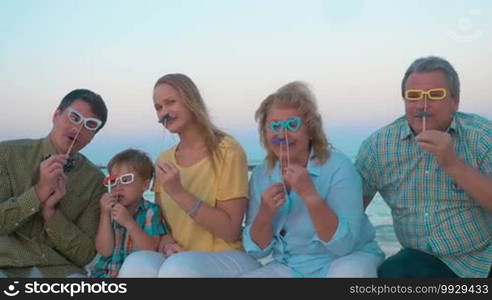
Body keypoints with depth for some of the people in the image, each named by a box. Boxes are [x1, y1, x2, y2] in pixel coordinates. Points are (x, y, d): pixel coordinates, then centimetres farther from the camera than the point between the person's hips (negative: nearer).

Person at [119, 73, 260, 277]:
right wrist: (167, 243, -10)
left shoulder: (227, 151, -8)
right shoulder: (164, 161, 11)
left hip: (227, 259, -4)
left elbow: (230, 230, -12)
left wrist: (179, 193, -19)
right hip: (178, 258, 4)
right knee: (136, 264, -29)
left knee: (178, 267, -36)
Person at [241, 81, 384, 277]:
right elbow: (256, 250, 2)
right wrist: (265, 214, -18)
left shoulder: (338, 167, -14)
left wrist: (310, 195, -31)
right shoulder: (260, 176, -1)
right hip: (290, 267, 4)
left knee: (348, 272, -35)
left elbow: (344, 245, -20)